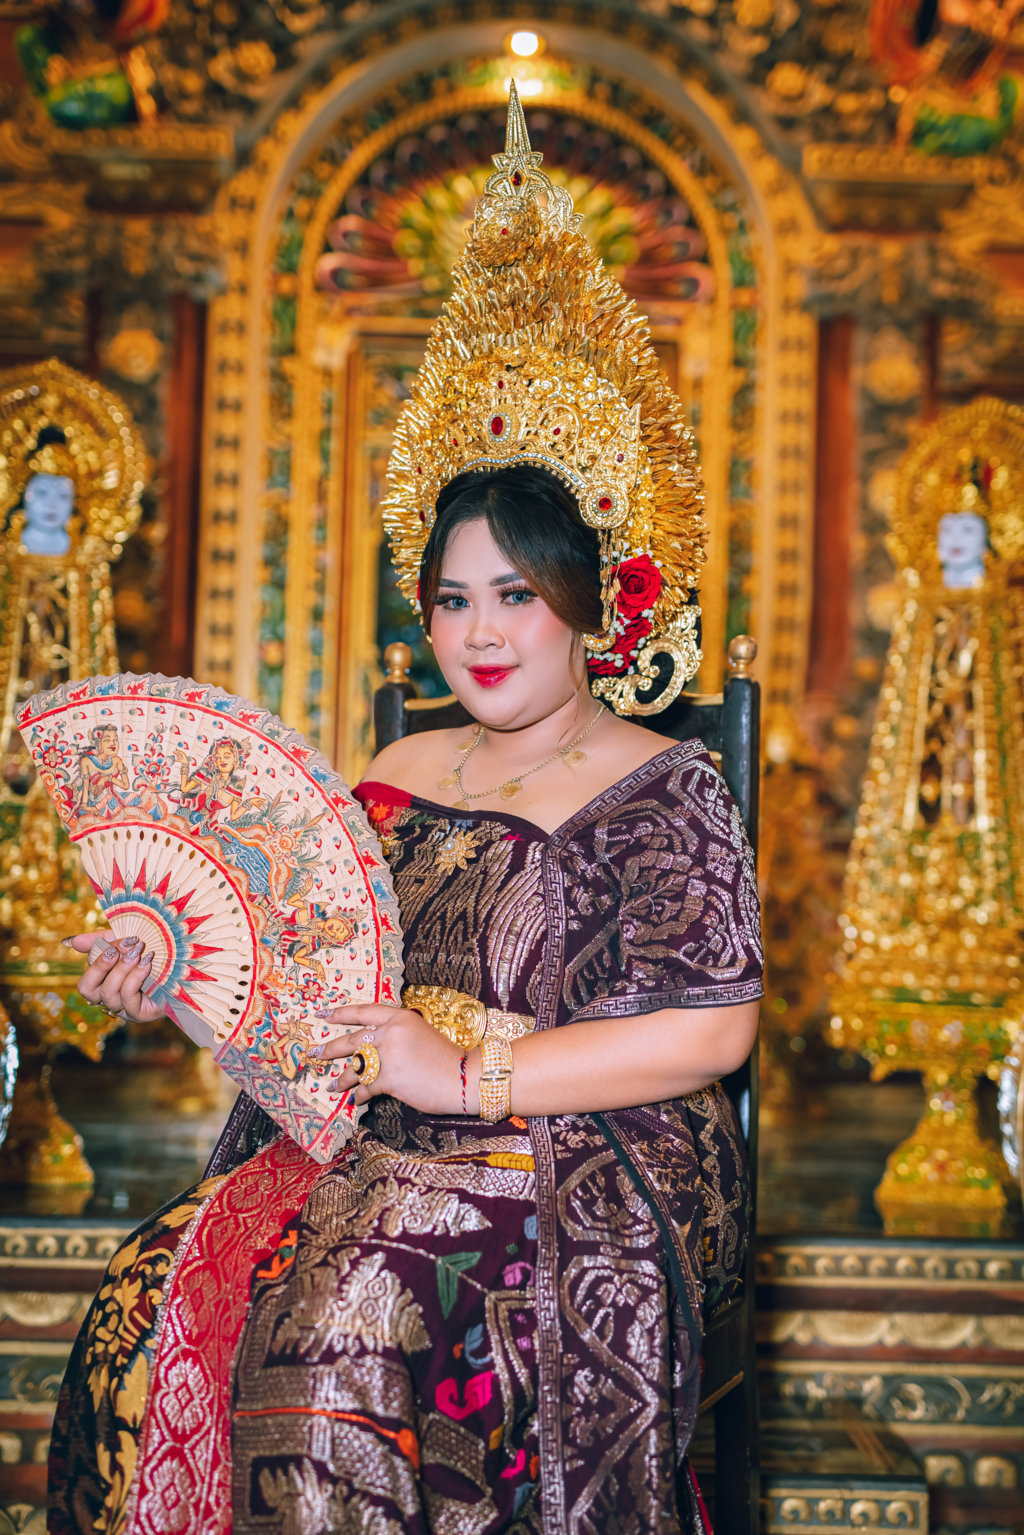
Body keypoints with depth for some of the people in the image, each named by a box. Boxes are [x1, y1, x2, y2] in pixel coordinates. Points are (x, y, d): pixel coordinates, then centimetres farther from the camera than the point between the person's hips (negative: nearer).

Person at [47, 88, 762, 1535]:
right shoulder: (401, 777, 18)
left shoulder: (666, 791, -1)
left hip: (582, 1177, -5)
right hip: (364, 1148, 5)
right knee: (161, 1290, -20)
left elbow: (711, 1028, -12)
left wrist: (472, 1075, -17)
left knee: (344, 1322, -31)